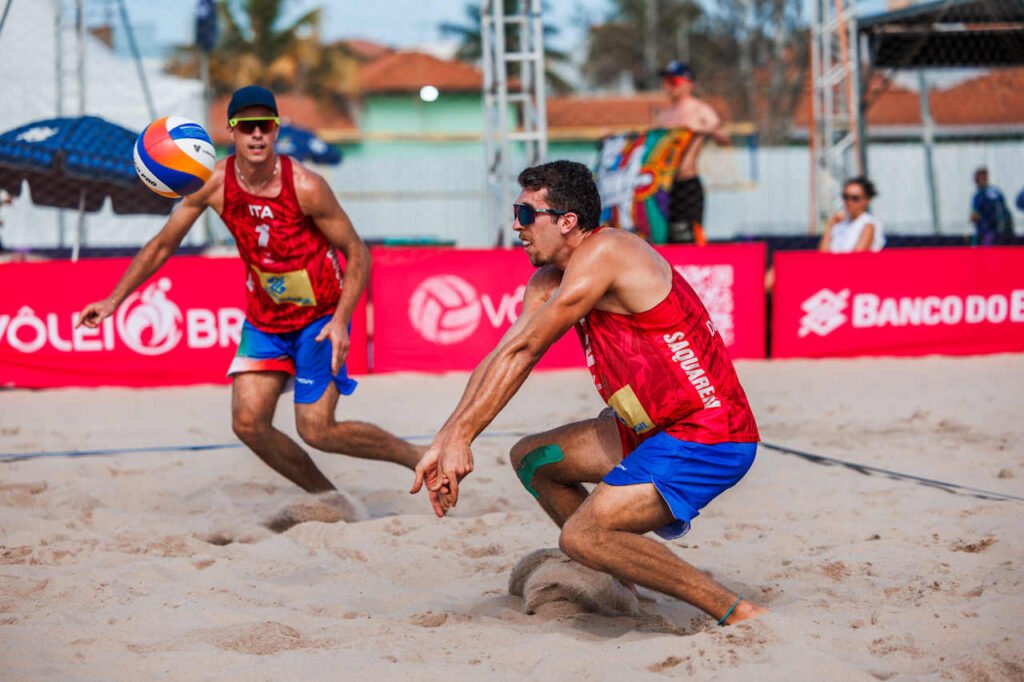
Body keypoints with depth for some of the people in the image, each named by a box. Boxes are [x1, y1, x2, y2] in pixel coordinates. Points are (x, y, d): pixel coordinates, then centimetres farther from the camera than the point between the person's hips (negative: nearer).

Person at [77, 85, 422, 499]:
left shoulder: (304, 186, -22)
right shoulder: (213, 185, -11)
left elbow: (357, 254, -13)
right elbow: (162, 246, 3)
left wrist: (341, 320, -25)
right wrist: (114, 300, 0)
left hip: (320, 315, -5)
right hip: (263, 317, 5)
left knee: (316, 430, -10)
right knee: (248, 423, -7)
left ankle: (422, 459, 9)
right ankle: (327, 497, 12)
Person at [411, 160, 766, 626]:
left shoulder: (602, 253, -18)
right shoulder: (548, 281, 10)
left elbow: (519, 353, -19)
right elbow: (501, 359, 3)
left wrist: (461, 436, -20)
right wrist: (444, 443, -7)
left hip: (710, 437, -10)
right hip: (655, 430, 10)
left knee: (581, 538, -20)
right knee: (531, 459, 14)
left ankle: (740, 615, -15)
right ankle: (621, 583, 22)